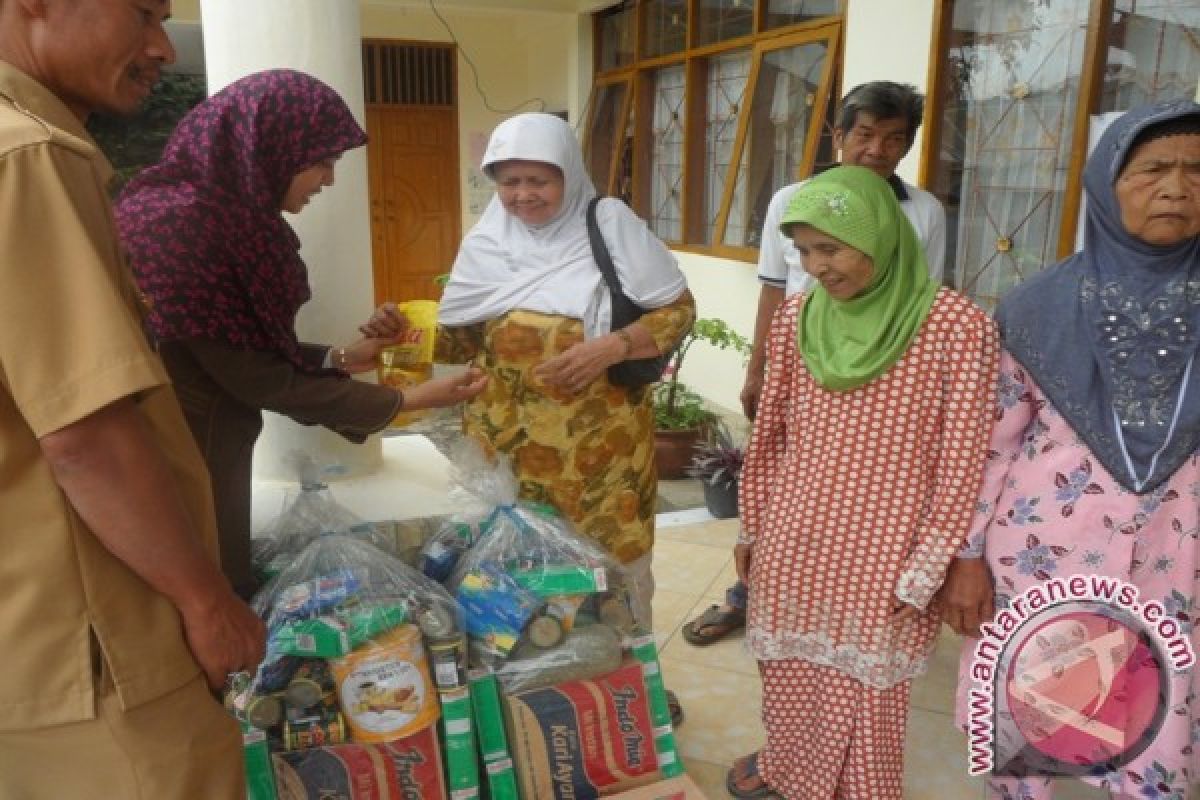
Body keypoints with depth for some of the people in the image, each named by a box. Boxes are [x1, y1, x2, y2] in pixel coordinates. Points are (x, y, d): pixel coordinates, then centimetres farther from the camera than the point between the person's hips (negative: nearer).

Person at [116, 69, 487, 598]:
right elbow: (258, 378, -21)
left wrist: (342, 358, 2)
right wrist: (407, 400, -16)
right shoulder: (178, 227, -24)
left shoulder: (224, 214, 5)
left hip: (215, 453, 9)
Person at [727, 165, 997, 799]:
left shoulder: (955, 325, -13)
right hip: (791, 544, 4)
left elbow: (961, 465, -10)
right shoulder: (795, 317, 0)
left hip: (881, 557, -4)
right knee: (787, 679, 19)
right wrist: (751, 527, 12)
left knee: (862, 696, 10)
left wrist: (926, 573, -8)